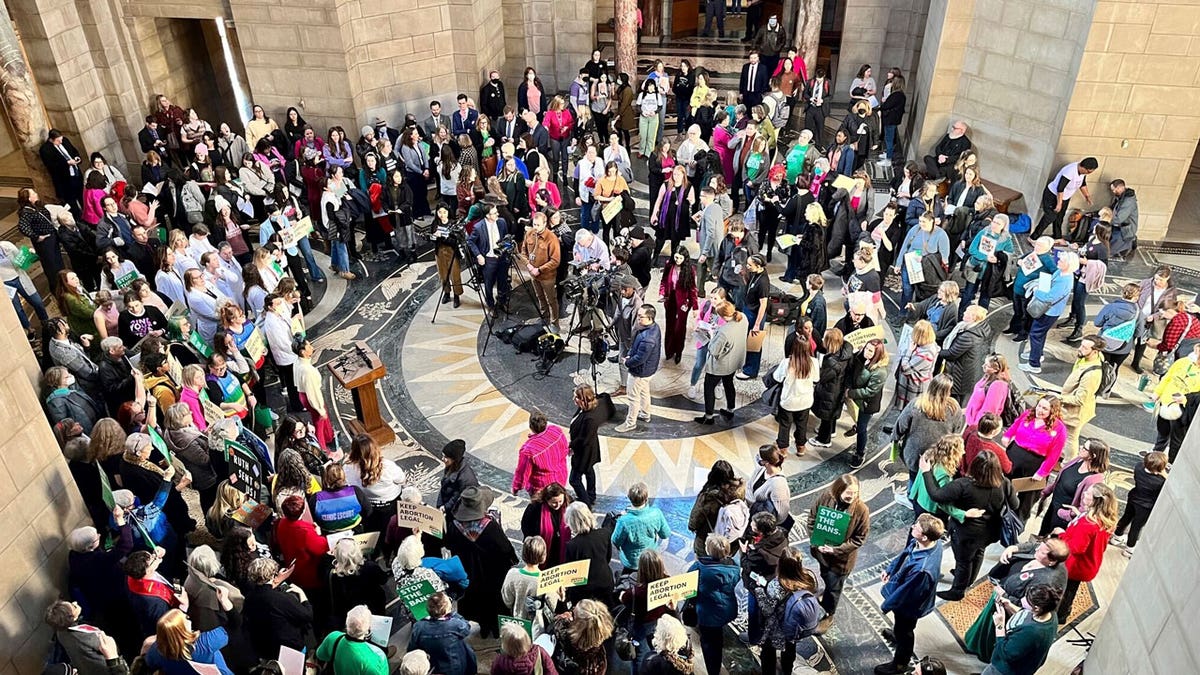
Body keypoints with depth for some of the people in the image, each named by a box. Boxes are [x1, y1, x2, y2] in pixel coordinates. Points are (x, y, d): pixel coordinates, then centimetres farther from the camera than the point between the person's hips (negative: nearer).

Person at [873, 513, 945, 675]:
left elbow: (904, 592, -29)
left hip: (908, 604, -7)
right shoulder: (931, 542, -23)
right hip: (904, 593, 7)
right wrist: (890, 569, 10)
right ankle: (897, 633, 67)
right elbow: (904, 555, -2)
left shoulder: (922, 569, -47)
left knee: (904, 632, 22)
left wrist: (886, 605, -12)